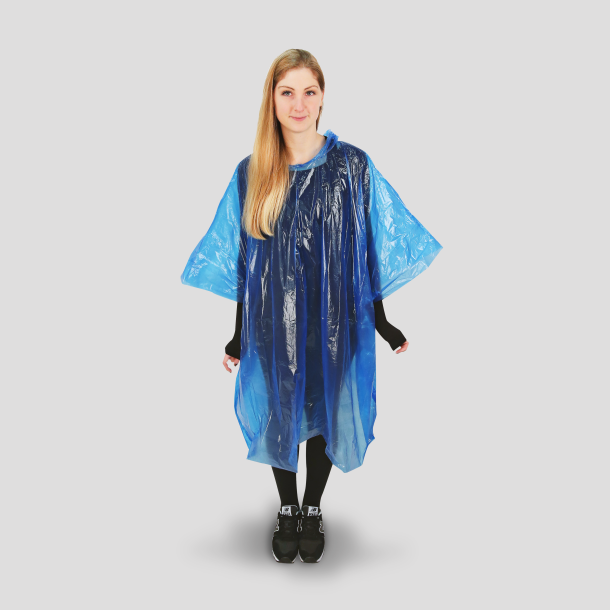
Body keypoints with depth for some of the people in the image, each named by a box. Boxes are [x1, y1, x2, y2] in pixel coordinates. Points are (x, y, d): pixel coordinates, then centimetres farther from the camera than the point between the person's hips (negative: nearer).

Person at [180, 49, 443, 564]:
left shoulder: (352, 166, -5)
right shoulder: (251, 174, -1)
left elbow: (370, 252, 0)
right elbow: (244, 263, 4)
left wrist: (381, 321, 2)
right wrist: (238, 336, 7)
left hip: (335, 322, -1)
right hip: (272, 323, 1)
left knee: (325, 410, 14)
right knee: (280, 412, 14)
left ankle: (313, 509, 38)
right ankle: (287, 509, 38)